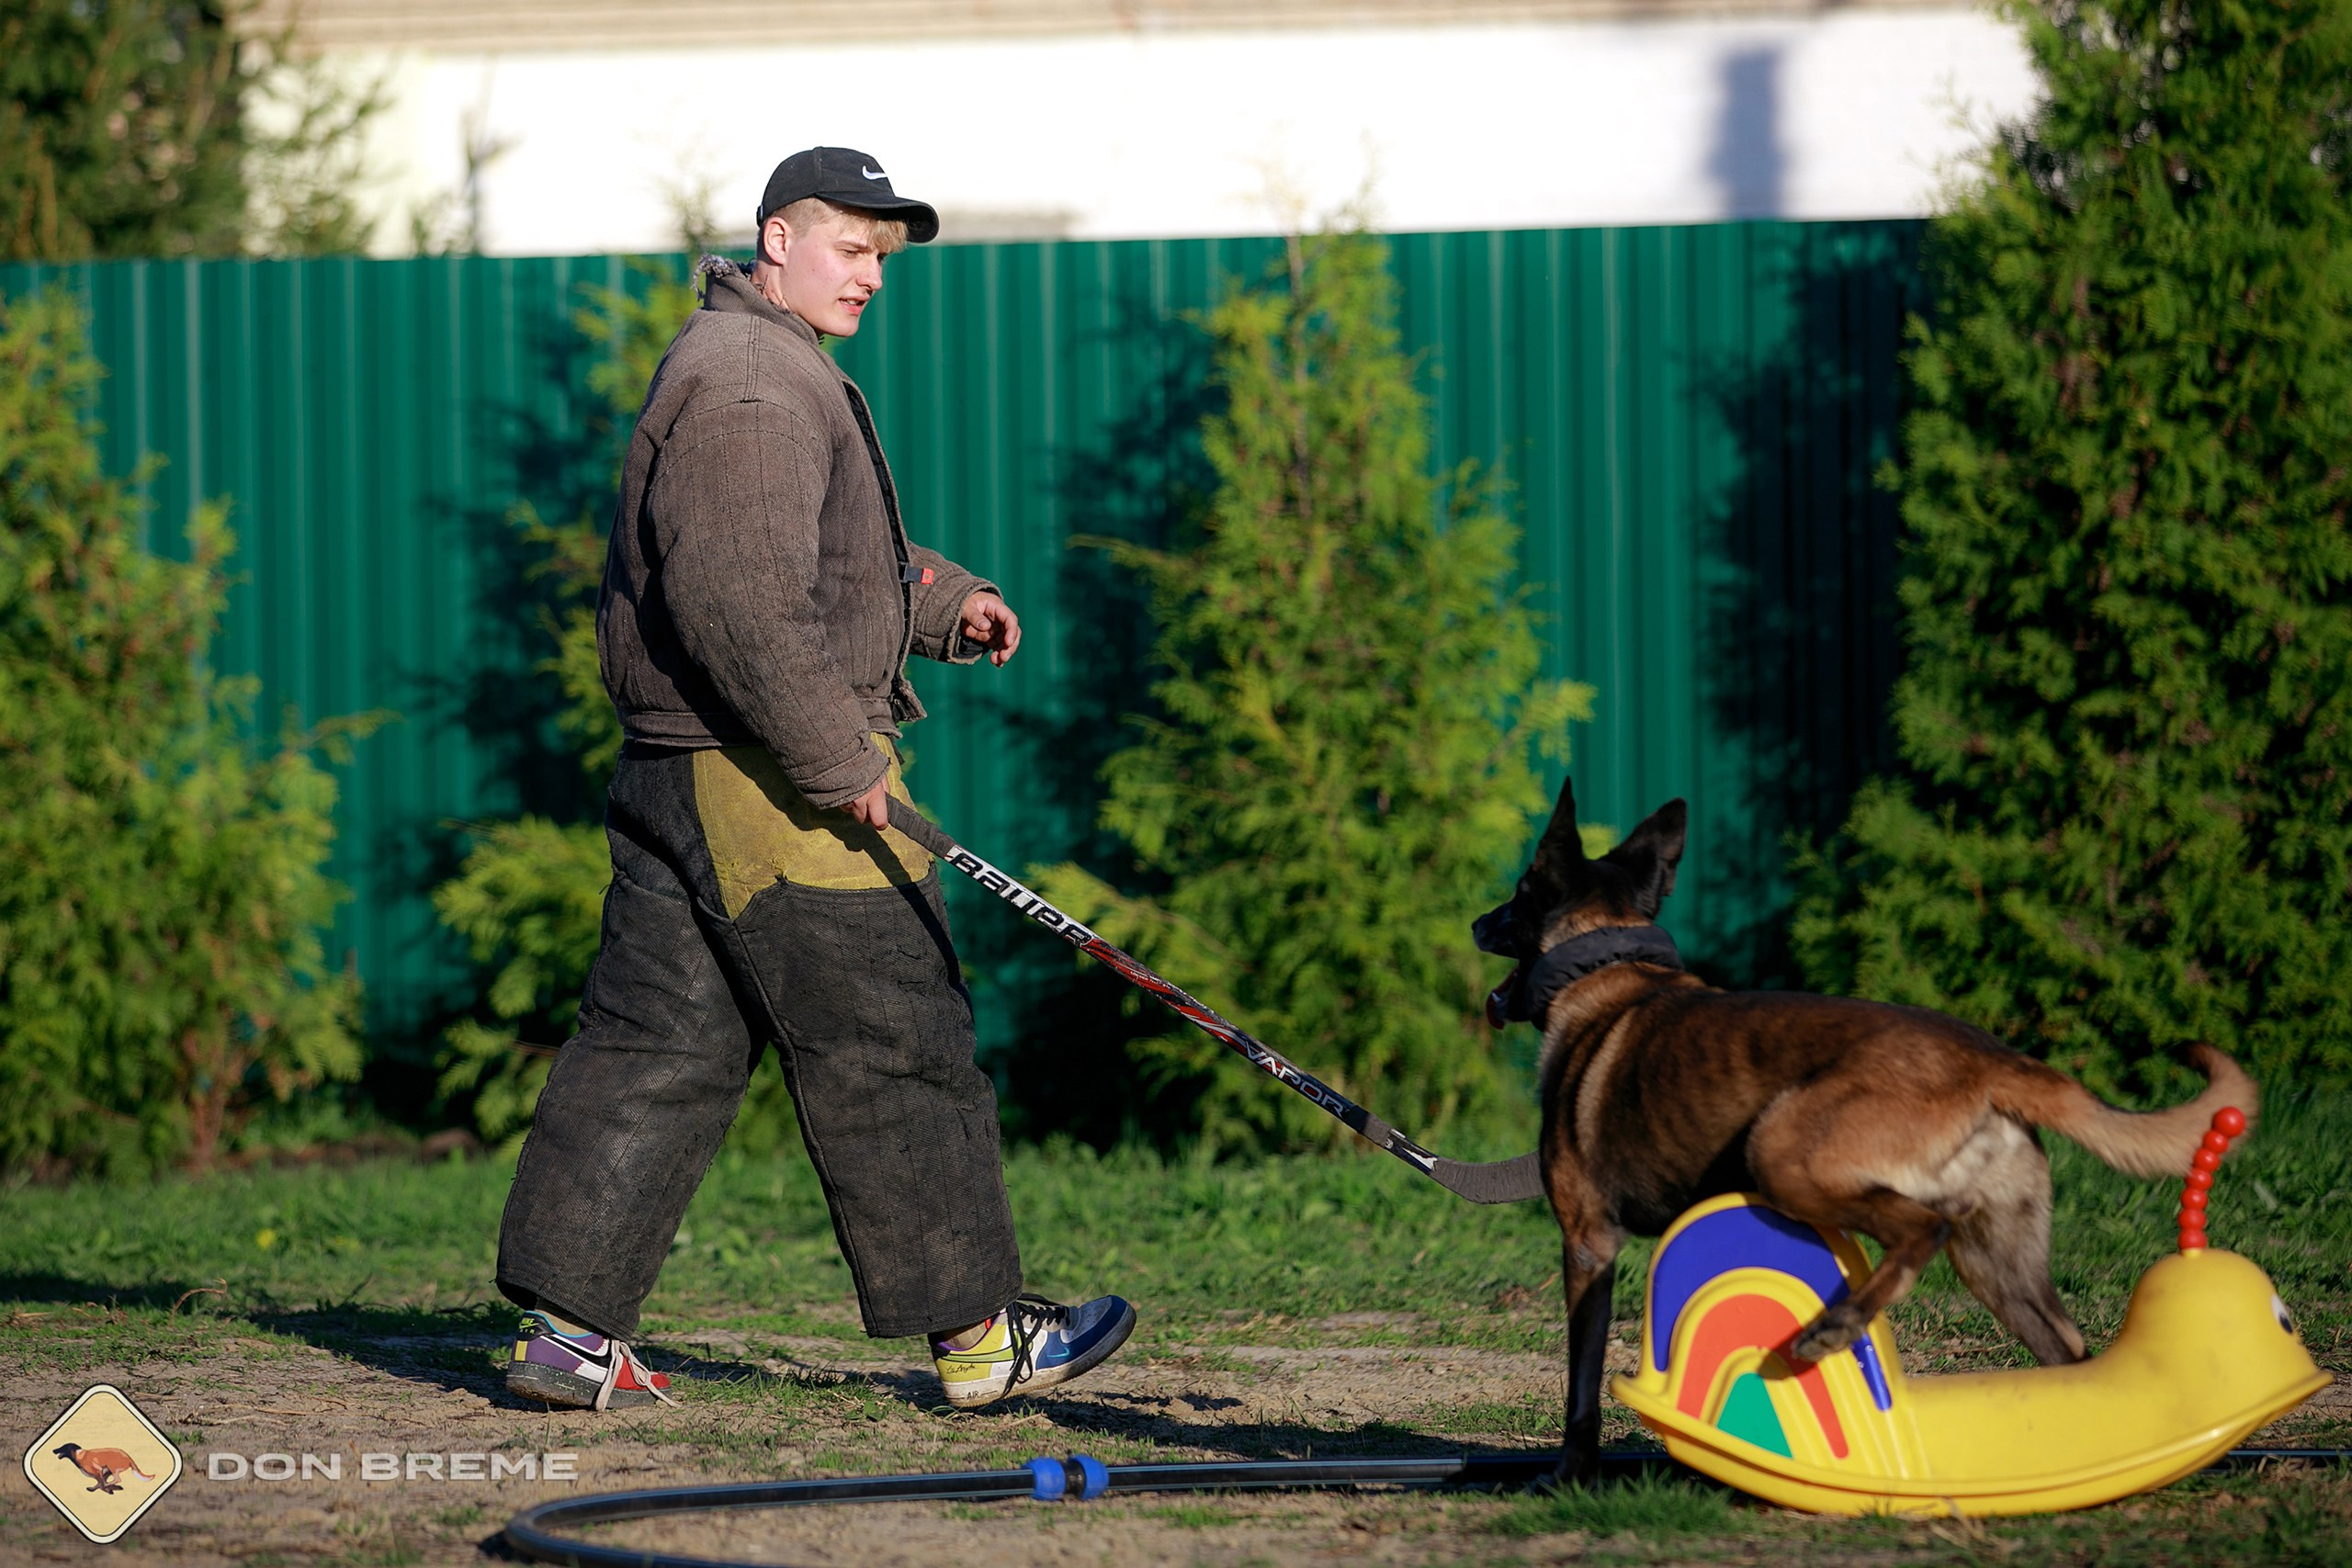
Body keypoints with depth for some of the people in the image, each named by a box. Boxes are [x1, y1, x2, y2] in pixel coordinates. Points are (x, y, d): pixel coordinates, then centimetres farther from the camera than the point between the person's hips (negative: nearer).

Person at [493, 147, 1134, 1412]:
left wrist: (945, 602, 15)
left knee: (654, 1048, 8)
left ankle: (567, 1326, 5)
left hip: (675, 776, 11)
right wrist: (839, 763, -22)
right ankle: (974, 1333, 4)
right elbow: (738, 598, -24)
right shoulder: (750, 384, -15)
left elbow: (824, 555, 31)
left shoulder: (773, 371, 21)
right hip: (768, 787, -11)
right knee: (891, 1052, -2)